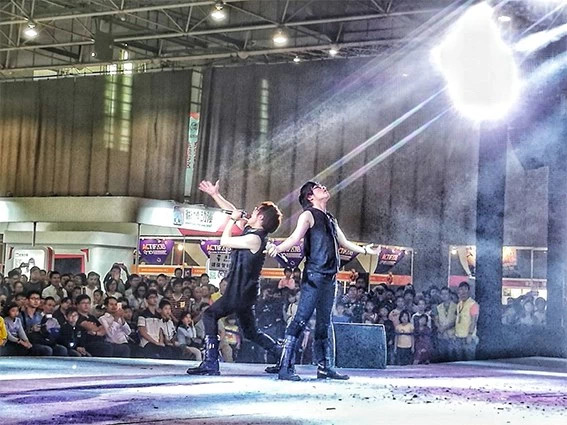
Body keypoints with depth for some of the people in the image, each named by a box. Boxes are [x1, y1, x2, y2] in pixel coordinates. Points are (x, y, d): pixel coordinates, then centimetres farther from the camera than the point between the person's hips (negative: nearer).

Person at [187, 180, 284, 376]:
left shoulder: (255, 238, -18)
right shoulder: (251, 230, 9)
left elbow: (225, 241, -15)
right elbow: (233, 212, 20)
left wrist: (233, 220, -4)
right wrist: (215, 194, 22)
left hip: (241, 292, -10)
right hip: (241, 291, 10)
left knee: (210, 315, -10)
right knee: (251, 332, 17)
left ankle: (210, 364, -12)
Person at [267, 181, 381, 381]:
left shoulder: (330, 220, 23)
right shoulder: (309, 215, -1)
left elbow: (344, 242, 36)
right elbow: (295, 237, -17)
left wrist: (365, 250, 42)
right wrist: (277, 248, -35)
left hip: (329, 277, 8)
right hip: (314, 275, -8)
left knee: (324, 324, 11)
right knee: (301, 319, -15)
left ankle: (324, 367, 17)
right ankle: (285, 367, -19)